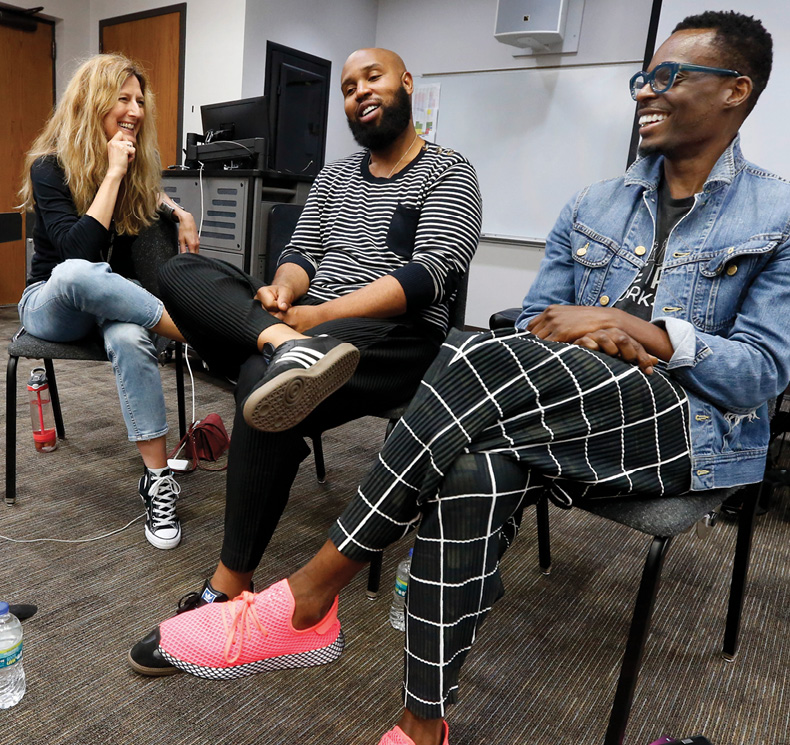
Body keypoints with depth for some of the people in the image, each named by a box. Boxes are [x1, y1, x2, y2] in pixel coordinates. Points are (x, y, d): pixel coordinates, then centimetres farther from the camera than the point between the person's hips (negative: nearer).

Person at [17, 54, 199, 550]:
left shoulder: (138, 164, 3)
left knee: (129, 339, -36)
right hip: (52, 302, -2)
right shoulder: (50, 166, -11)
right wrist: (112, 173, -24)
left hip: (114, 299, 3)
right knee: (75, 272, -41)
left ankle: (158, 480, -36)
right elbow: (77, 248, -26)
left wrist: (179, 213, 6)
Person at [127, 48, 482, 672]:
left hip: (393, 341, -6)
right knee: (182, 270, -11)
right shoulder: (334, 177, 23)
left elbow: (427, 276, -12)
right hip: (308, 324, 6)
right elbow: (301, 254, 15)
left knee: (262, 385, -34)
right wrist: (282, 292, -11)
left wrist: (318, 315, -21)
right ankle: (284, 346, -42)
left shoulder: (448, 173, 3)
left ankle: (229, 591, -22)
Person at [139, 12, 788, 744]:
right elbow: (534, 324, 11)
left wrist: (637, 330, -17)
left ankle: (307, 604, -24)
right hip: (574, 422, 4)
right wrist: (590, 343, -12)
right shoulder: (592, 207, 14)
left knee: (484, 358, -33)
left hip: (697, 429, -3)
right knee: (473, 470, -34)